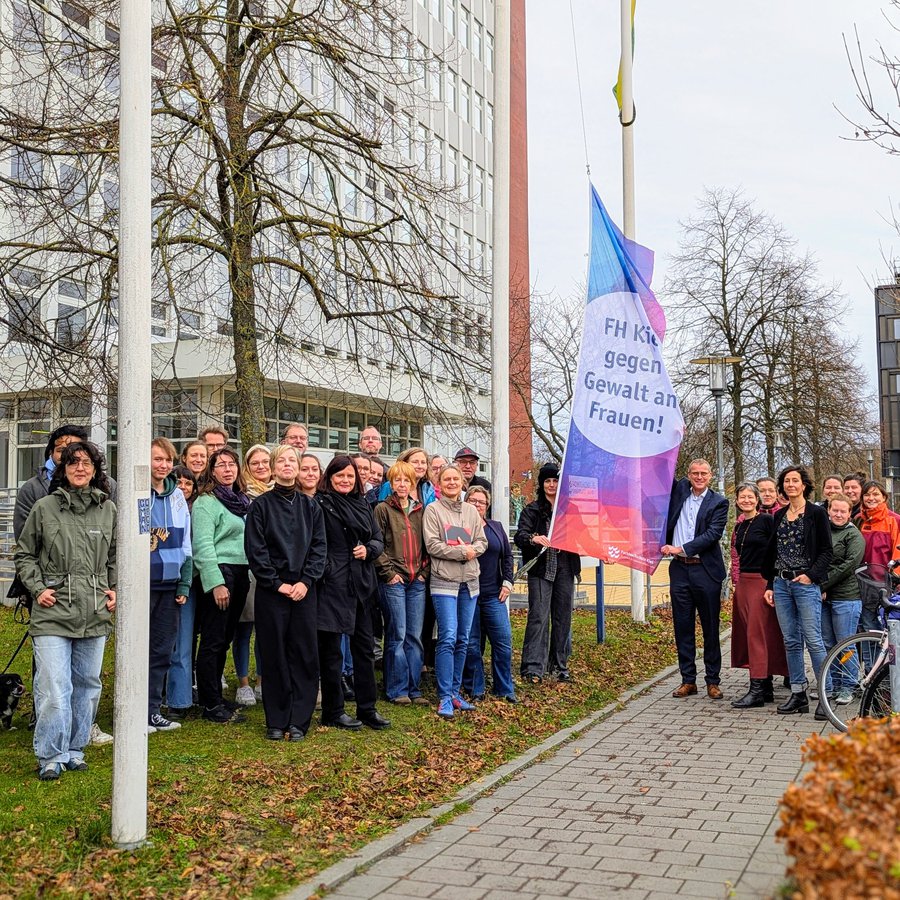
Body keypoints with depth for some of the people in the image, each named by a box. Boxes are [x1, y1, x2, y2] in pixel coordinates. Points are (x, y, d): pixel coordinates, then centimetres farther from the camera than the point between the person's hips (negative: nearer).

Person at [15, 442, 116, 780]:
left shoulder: (108, 510, 7)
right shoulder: (44, 507, 0)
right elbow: (24, 554, 8)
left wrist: (115, 590, 9)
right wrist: (37, 588, -3)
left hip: (95, 615, 3)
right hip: (52, 613, -3)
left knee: (87, 686, 11)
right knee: (54, 688, -7)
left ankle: (74, 751, 26)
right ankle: (50, 758, 9)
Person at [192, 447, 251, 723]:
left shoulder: (243, 501, 16)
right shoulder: (206, 502, -7)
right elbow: (203, 545, -14)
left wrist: (249, 576, 13)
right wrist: (216, 583, -21)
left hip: (241, 574, 8)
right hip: (218, 575, -7)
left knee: (225, 639, 13)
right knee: (213, 641, -2)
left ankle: (215, 696, 23)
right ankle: (211, 704, 5)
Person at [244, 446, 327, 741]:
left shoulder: (310, 506, 10)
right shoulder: (261, 505, 2)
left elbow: (319, 547, 5)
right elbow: (255, 550, -4)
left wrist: (306, 581, -8)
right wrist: (277, 584, -10)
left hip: (304, 590, 2)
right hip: (271, 590, -2)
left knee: (305, 655, 1)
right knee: (275, 656, 2)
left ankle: (299, 721, 9)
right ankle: (276, 721, 11)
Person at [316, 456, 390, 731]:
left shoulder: (363, 505, 14)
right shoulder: (321, 504, -5)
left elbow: (379, 540, 14)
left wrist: (368, 549, -5)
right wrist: (322, 570, -18)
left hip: (362, 584, 6)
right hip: (333, 584, -6)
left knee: (365, 647, 11)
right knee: (331, 649, 3)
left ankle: (367, 708, 20)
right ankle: (332, 711, 13)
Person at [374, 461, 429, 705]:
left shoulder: (420, 510, 14)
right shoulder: (383, 509, 1)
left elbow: (427, 544, 16)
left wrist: (424, 570, 5)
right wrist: (389, 572, -9)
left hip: (417, 582, 4)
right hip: (394, 581, -4)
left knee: (414, 636, 6)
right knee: (397, 635, -3)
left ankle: (413, 688, 13)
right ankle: (397, 690, 5)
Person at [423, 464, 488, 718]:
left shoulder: (471, 511, 13)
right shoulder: (433, 510, -1)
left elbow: (482, 542, 10)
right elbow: (432, 545, -9)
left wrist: (472, 550, -12)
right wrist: (462, 552, -13)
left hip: (470, 582, 5)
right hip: (444, 581, -5)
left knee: (463, 640, 9)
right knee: (448, 638, -11)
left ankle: (454, 692, 19)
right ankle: (445, 697, -6)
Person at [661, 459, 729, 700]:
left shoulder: (718, 502, -1)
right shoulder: (679, 490, 9)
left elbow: (713, 534, -12)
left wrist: (681, 548, -15)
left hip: (706, 570, -3)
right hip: (679, 570, 3)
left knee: (710, 628, 4)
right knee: (683, 627, 6)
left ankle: (713, 681, 12)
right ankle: (688, 680, 14)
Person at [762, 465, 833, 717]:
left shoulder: (816, 513, -1)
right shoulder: (779, 516, 14)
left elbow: (826, 551, -3)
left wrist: (812, 575, -14)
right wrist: (769, 585, 13)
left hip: (805, 584, -5)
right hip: (781, 584, 6)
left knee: (813, 640, -8)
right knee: (791, 641, 7)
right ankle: (798, 694, 12)